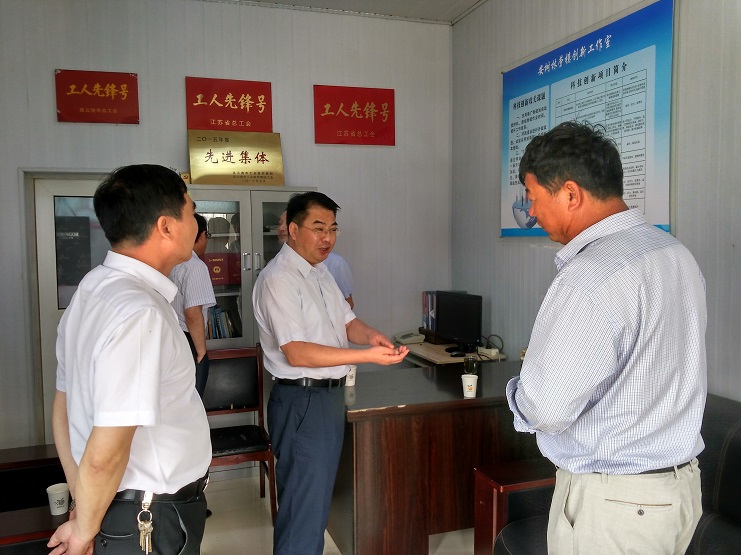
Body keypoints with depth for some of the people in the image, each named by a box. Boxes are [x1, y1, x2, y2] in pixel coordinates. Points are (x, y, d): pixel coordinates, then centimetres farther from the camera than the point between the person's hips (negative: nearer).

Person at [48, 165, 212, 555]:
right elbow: (104, 455, -26)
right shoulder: (140, 313, -27)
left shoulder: (93, 288, 2)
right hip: (153, 523, -8)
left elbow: (64, 408, 9)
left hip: (120, 510, 8)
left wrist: (83, 504, 15)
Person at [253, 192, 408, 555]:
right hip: (302, 401, -9)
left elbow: (347, 323, 13)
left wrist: (371, 334, -10)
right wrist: (368, 356, -29)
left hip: (329, 394, 9)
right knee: (304, 501, 1)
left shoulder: (320, 272, 11)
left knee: (318, 494, 21)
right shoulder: (278, 279, -19)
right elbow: (297, 353, -25)